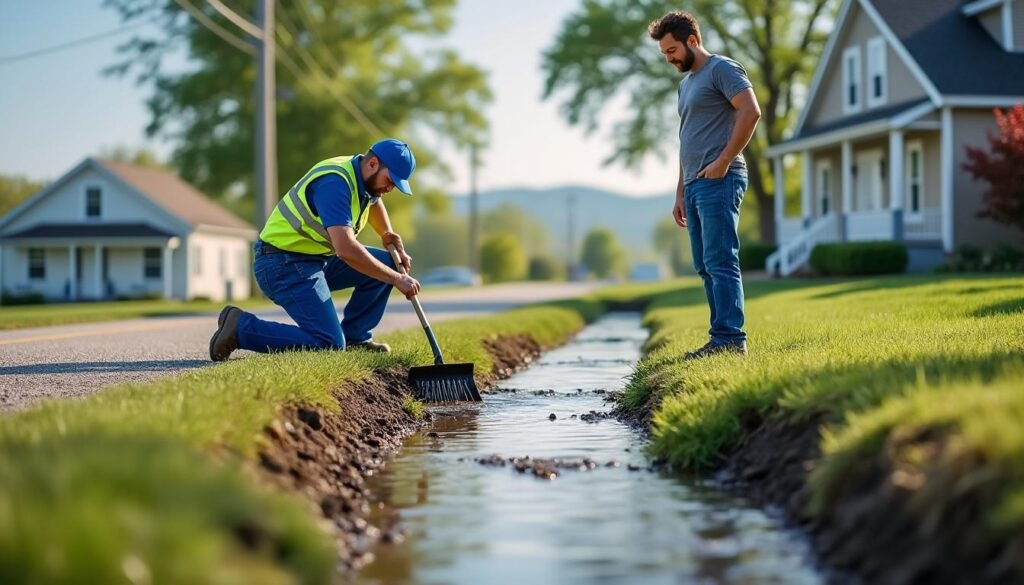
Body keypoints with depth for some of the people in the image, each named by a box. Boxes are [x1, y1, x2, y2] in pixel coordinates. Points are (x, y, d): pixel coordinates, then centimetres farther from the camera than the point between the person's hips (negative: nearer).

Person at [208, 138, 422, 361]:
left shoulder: (362, 177, 5)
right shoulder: (335, 183, -25)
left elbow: (373, 199, 34)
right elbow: (346, 250, -35)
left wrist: (388, 234, 18)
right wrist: (397, 279, -28)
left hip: (316, 257, 10)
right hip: (284, 265, -10)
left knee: (385, 263, 5)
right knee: (330, 344, -18)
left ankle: (355, 337, 10)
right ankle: (241, 327, -9)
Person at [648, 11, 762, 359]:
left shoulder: (722, 69, -3)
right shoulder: (686, 83, 24)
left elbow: (751, 112, -16)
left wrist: (723, 161, -17)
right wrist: (680, 193, 23)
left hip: (718, 181, -9)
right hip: (694, 185, 9)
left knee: (720, 262, -12)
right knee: (705, 267, 7)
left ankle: (729, 339, -13)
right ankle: (723, 337, 9)